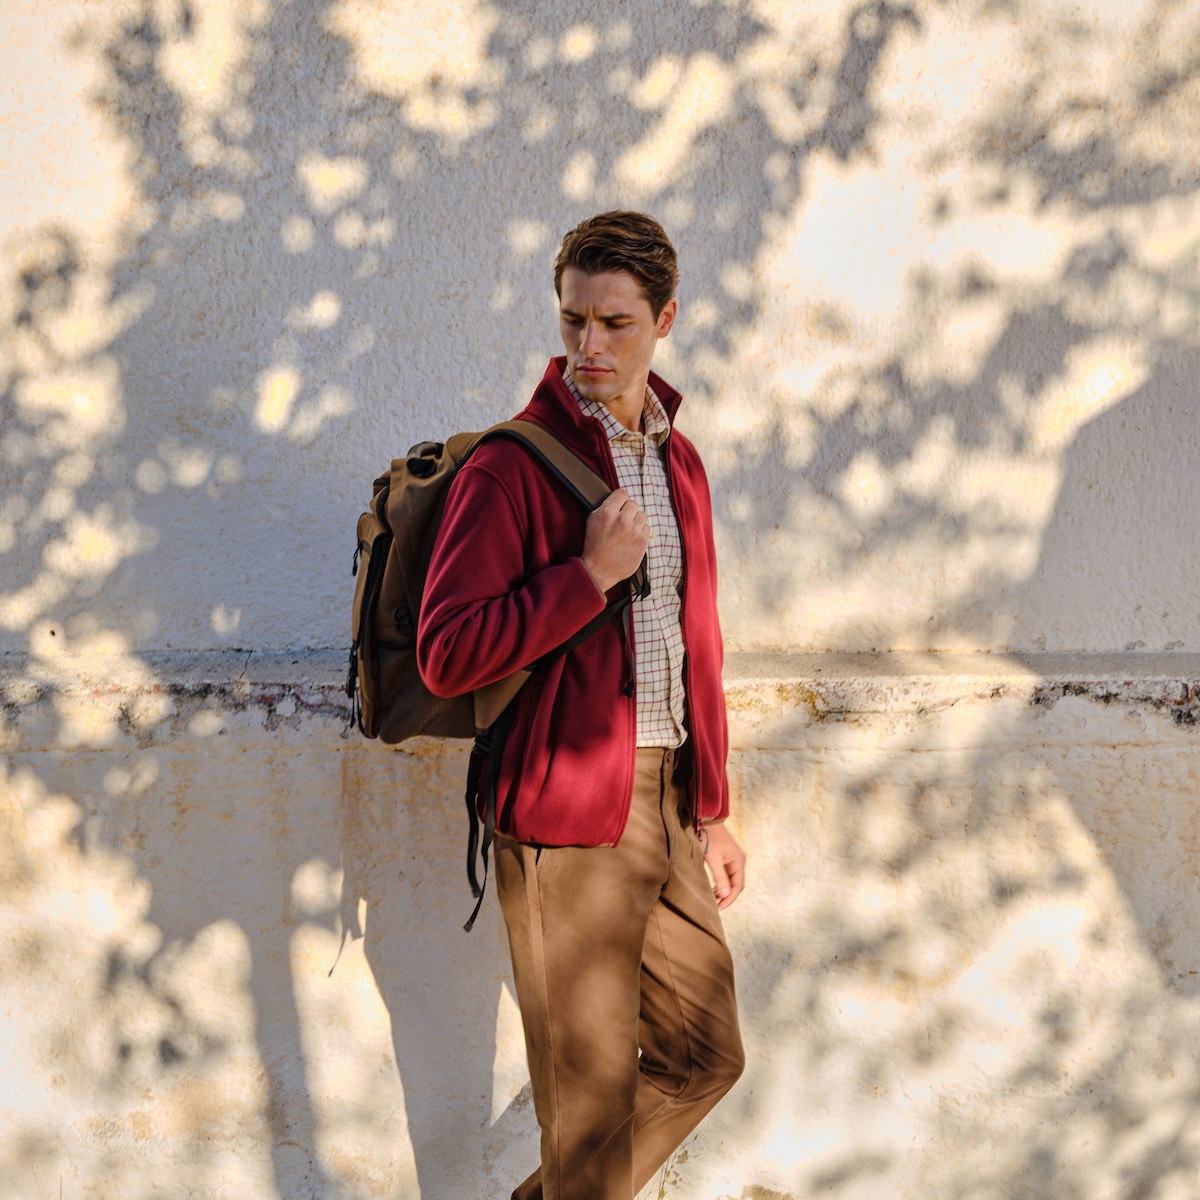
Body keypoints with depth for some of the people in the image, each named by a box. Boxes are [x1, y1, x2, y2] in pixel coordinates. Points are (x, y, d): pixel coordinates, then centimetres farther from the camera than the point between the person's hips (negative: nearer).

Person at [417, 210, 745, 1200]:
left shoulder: (679, 462, 12)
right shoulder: (512, 465, -10)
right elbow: (445, 656, -17)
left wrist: (711, 811, 18)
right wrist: (592, 574, -20)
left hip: (665, 804, 7)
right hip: (566, 819, -7)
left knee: (705, 1054, 16)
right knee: (593, 1092, 2)